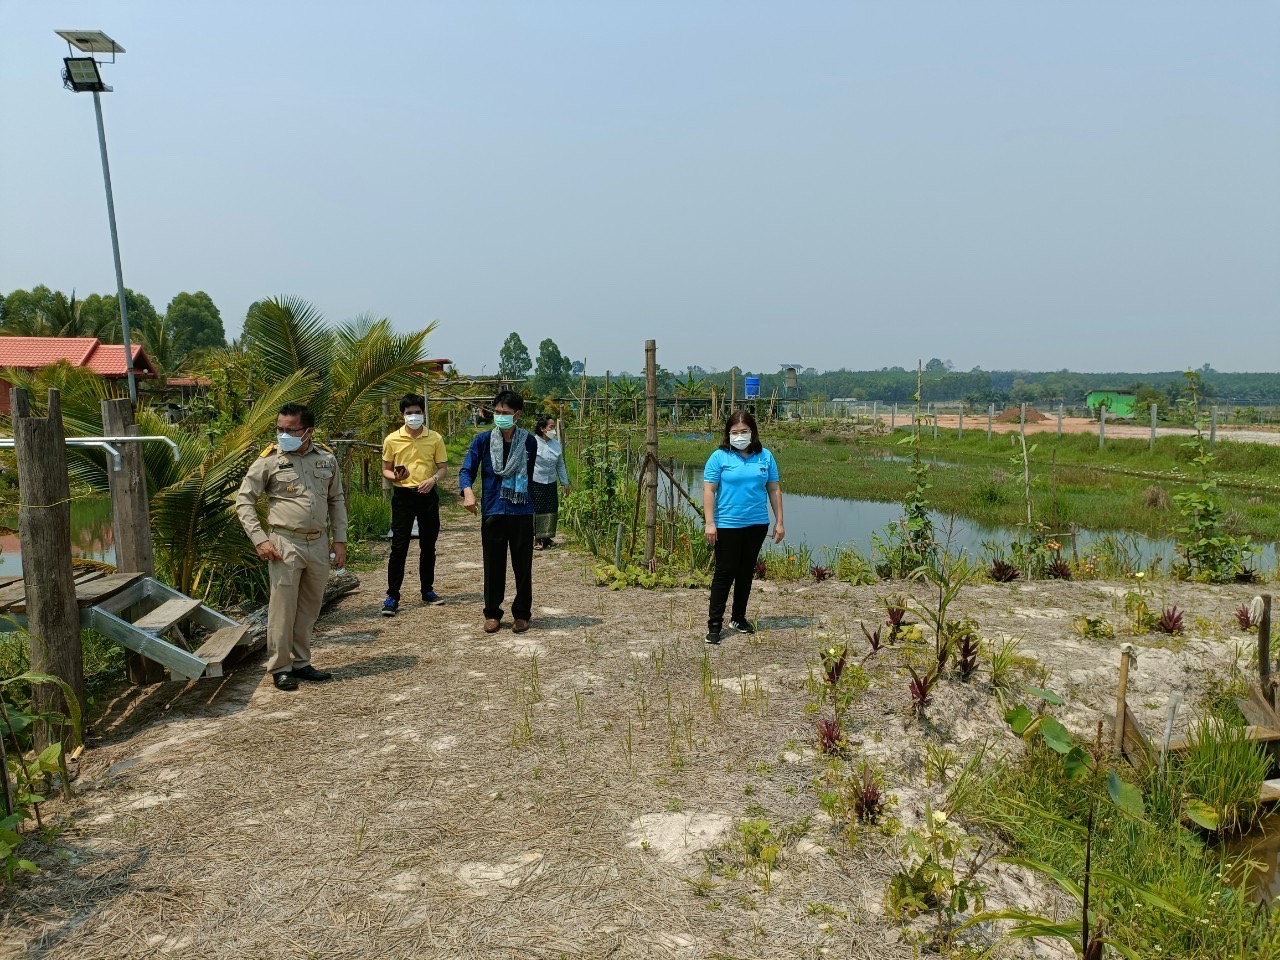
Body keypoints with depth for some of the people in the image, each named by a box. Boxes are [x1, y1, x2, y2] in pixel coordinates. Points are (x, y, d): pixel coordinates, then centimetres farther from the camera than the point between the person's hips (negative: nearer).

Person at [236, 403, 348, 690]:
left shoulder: (326, 458, 4)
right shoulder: (269, 459, -5)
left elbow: (337, 500, 13)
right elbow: (244, 500, -2)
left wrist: (340, 540, 8)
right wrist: (259, 539, -10)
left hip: (319, 543, 4)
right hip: (285, 544, -4)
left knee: (309, 608, 12)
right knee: (283, 608, 0)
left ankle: (301, 663, 25)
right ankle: (280, 668, 13)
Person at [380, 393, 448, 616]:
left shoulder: (435, 438, 1)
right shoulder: (392, 440, -1)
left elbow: (442, 468, 4)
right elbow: (385, 470, 6)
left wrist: (433, 479, -17)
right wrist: (395, 476, -16)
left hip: (428, 496, 2)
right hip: (403, 495, -2)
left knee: (428, 546, 10)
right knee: (398, 547, -5)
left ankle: (427, 590, 24)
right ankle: (392, 596, 1)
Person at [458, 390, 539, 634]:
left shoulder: (529, 441, 2)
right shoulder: (482, 440, -1)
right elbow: (467, 469, -6)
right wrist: (467, 492, -24)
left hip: (522, 513, 0)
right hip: (492, 512, 0)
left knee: (523, 566, 6)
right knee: (493, 565, 7)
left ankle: (522, 614, 19)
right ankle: (492, 613, 20)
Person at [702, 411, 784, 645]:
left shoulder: (765, 457, 5)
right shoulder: (720, 457, -4)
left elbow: (774, 490, 9)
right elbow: (709, 490, -7)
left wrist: (779, 522, 6)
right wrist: (710, 523, -13)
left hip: (757, 524, 4)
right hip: (727, 525, -3)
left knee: (746, 571, 14)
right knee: (725, 572, -2)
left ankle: (738, 618, 27)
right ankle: (714, 623, 4)